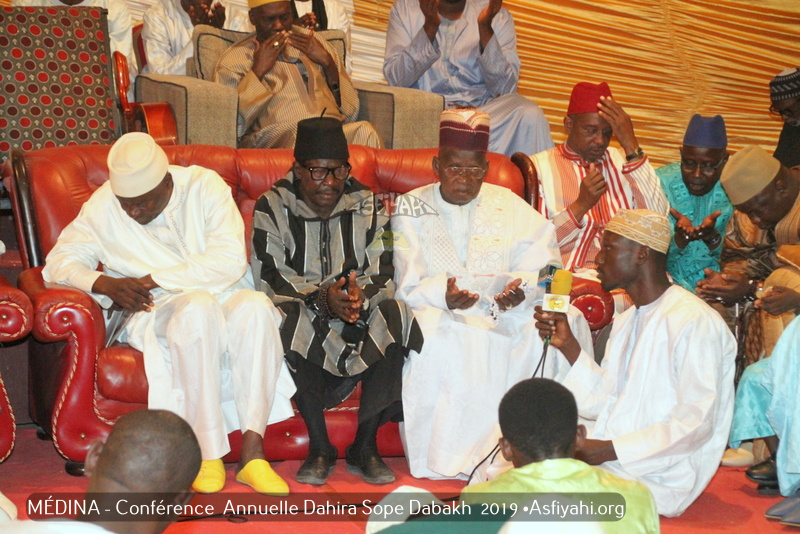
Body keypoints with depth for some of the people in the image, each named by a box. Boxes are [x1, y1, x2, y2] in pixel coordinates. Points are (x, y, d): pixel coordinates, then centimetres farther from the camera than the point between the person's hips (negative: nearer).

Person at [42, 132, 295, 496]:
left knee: (255, 306, -35)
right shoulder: (104, 205, 2)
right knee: (198, 307, -37)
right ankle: (209, 454, -34)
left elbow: (230, 261, -12)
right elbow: (58, 262, 2)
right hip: (159, 313, -1)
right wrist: (105, 284, -19)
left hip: (225, 302, 1)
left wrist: (151, 280, -13)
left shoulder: (204, 186, -2)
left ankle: (252, 452, -35)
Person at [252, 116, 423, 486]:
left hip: (361, 320, 2)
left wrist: (361, 295, -29)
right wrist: (322, 299, -29)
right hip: (303, 319, -1)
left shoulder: (367, 206, 5)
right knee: (288, 320, -35)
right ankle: (319, 448, -25)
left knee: (395, 316, -29)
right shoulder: (272, 207, -1)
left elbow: (384, 273, -5)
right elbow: (271, 278, -12)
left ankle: (365, 445, -22)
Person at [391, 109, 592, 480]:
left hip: (506, 313, 2)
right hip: (438, 312, -2)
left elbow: (544, 265, 1)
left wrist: (522, 288, -23)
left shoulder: (509, 206, 14)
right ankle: (448, 458, -28)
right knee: (436, 336, -37)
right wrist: (443, 294, -28)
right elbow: (408, 285, -5)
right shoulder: (410, 210, 7)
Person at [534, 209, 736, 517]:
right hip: (610, 456, 9)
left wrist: (610, 450, -22)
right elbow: (604, 403, 13)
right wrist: (567, 345, 4)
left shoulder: (694, 321, -15)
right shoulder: (626, 321, 16)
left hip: (659, 477, -9)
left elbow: (696, 422, -21)